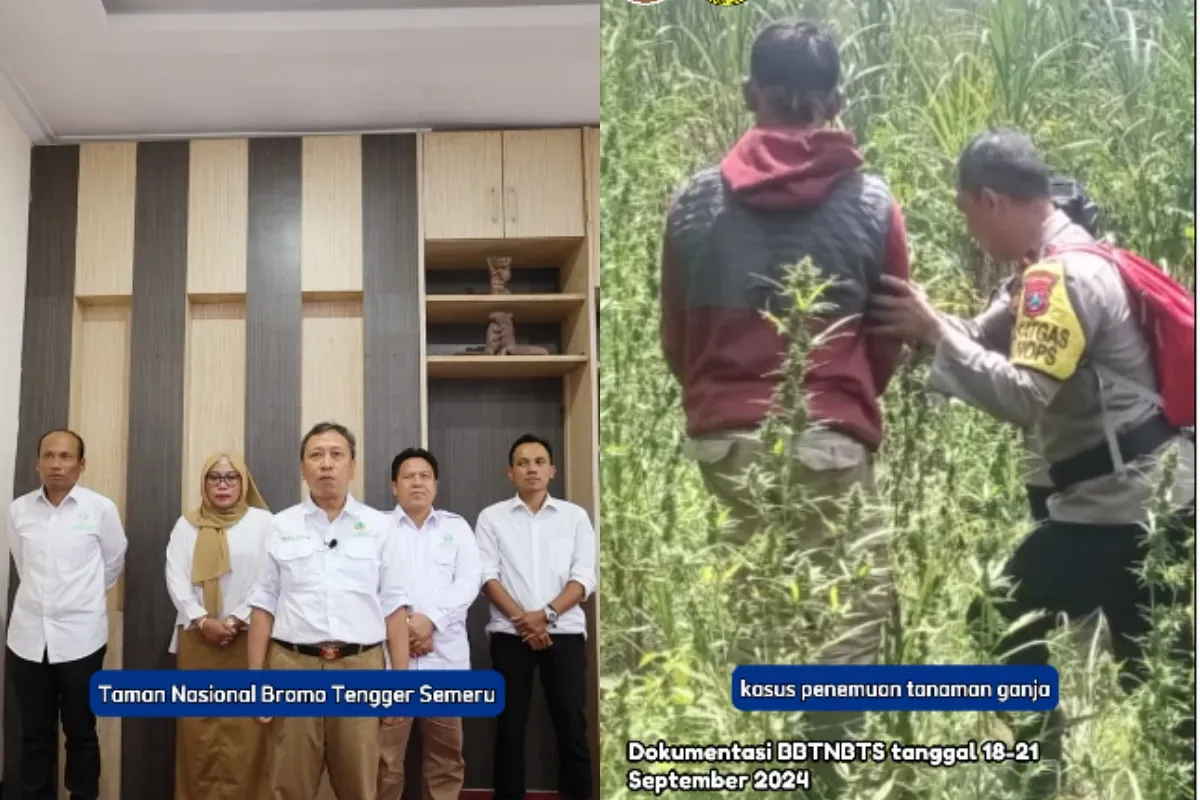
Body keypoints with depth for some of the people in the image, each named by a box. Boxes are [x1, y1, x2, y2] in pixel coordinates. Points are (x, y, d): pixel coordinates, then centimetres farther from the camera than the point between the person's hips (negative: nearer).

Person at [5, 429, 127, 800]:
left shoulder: (101, 508, -6)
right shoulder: (18, 509, 2)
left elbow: (114, 563, 7)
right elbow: (22, 564, 17)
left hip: (80, 637, -2)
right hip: (28, 636, 2)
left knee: (80, 731, 8)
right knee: (34, 734, 10)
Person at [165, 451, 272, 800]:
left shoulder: (263, 521, 2)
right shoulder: (186, 524, 11)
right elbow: (176, 579, 2)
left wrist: (235, 620, -11)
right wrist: (203, 621, -11)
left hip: (247, 638, -2)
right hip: (196, 639, 3)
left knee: (244, 736, -4)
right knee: (197, 733, 5)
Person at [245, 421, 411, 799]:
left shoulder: (379, 527, 6)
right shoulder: (281, 527, 7)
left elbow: (394, 606, 5)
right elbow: (264, 604, 7)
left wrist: (402, 677, 0)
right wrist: (255, 676, 2)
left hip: (360, 668, 0)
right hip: (292, 666, 0)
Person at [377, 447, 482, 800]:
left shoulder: (456, 527, 13)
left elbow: (469, 581, 2)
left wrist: (430, 620, -11)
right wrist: (404, 626, -12)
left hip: (446, 654, 2)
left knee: (446, 752, 8)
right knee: (385, 753, -2)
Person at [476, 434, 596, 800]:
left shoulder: (575, 516, 6)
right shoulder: (492, 517, 6)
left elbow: (584, 578, -1)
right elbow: (487, 576, -2)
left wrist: (546, 614, -13)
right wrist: (522, 618, -13)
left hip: (564, 632, 0)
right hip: (509, 633, 0)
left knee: (572, 725, 1)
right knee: (510, 726, 4)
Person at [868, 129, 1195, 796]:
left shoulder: (1063, 275, -20)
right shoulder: (1069, 261, 13)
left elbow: (1025, 395, -28)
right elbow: (1004, 343, 11)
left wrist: (935, 331, -23)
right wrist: (934, 331, -3)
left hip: (1121, 500, -10)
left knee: (1005, 627, -1)